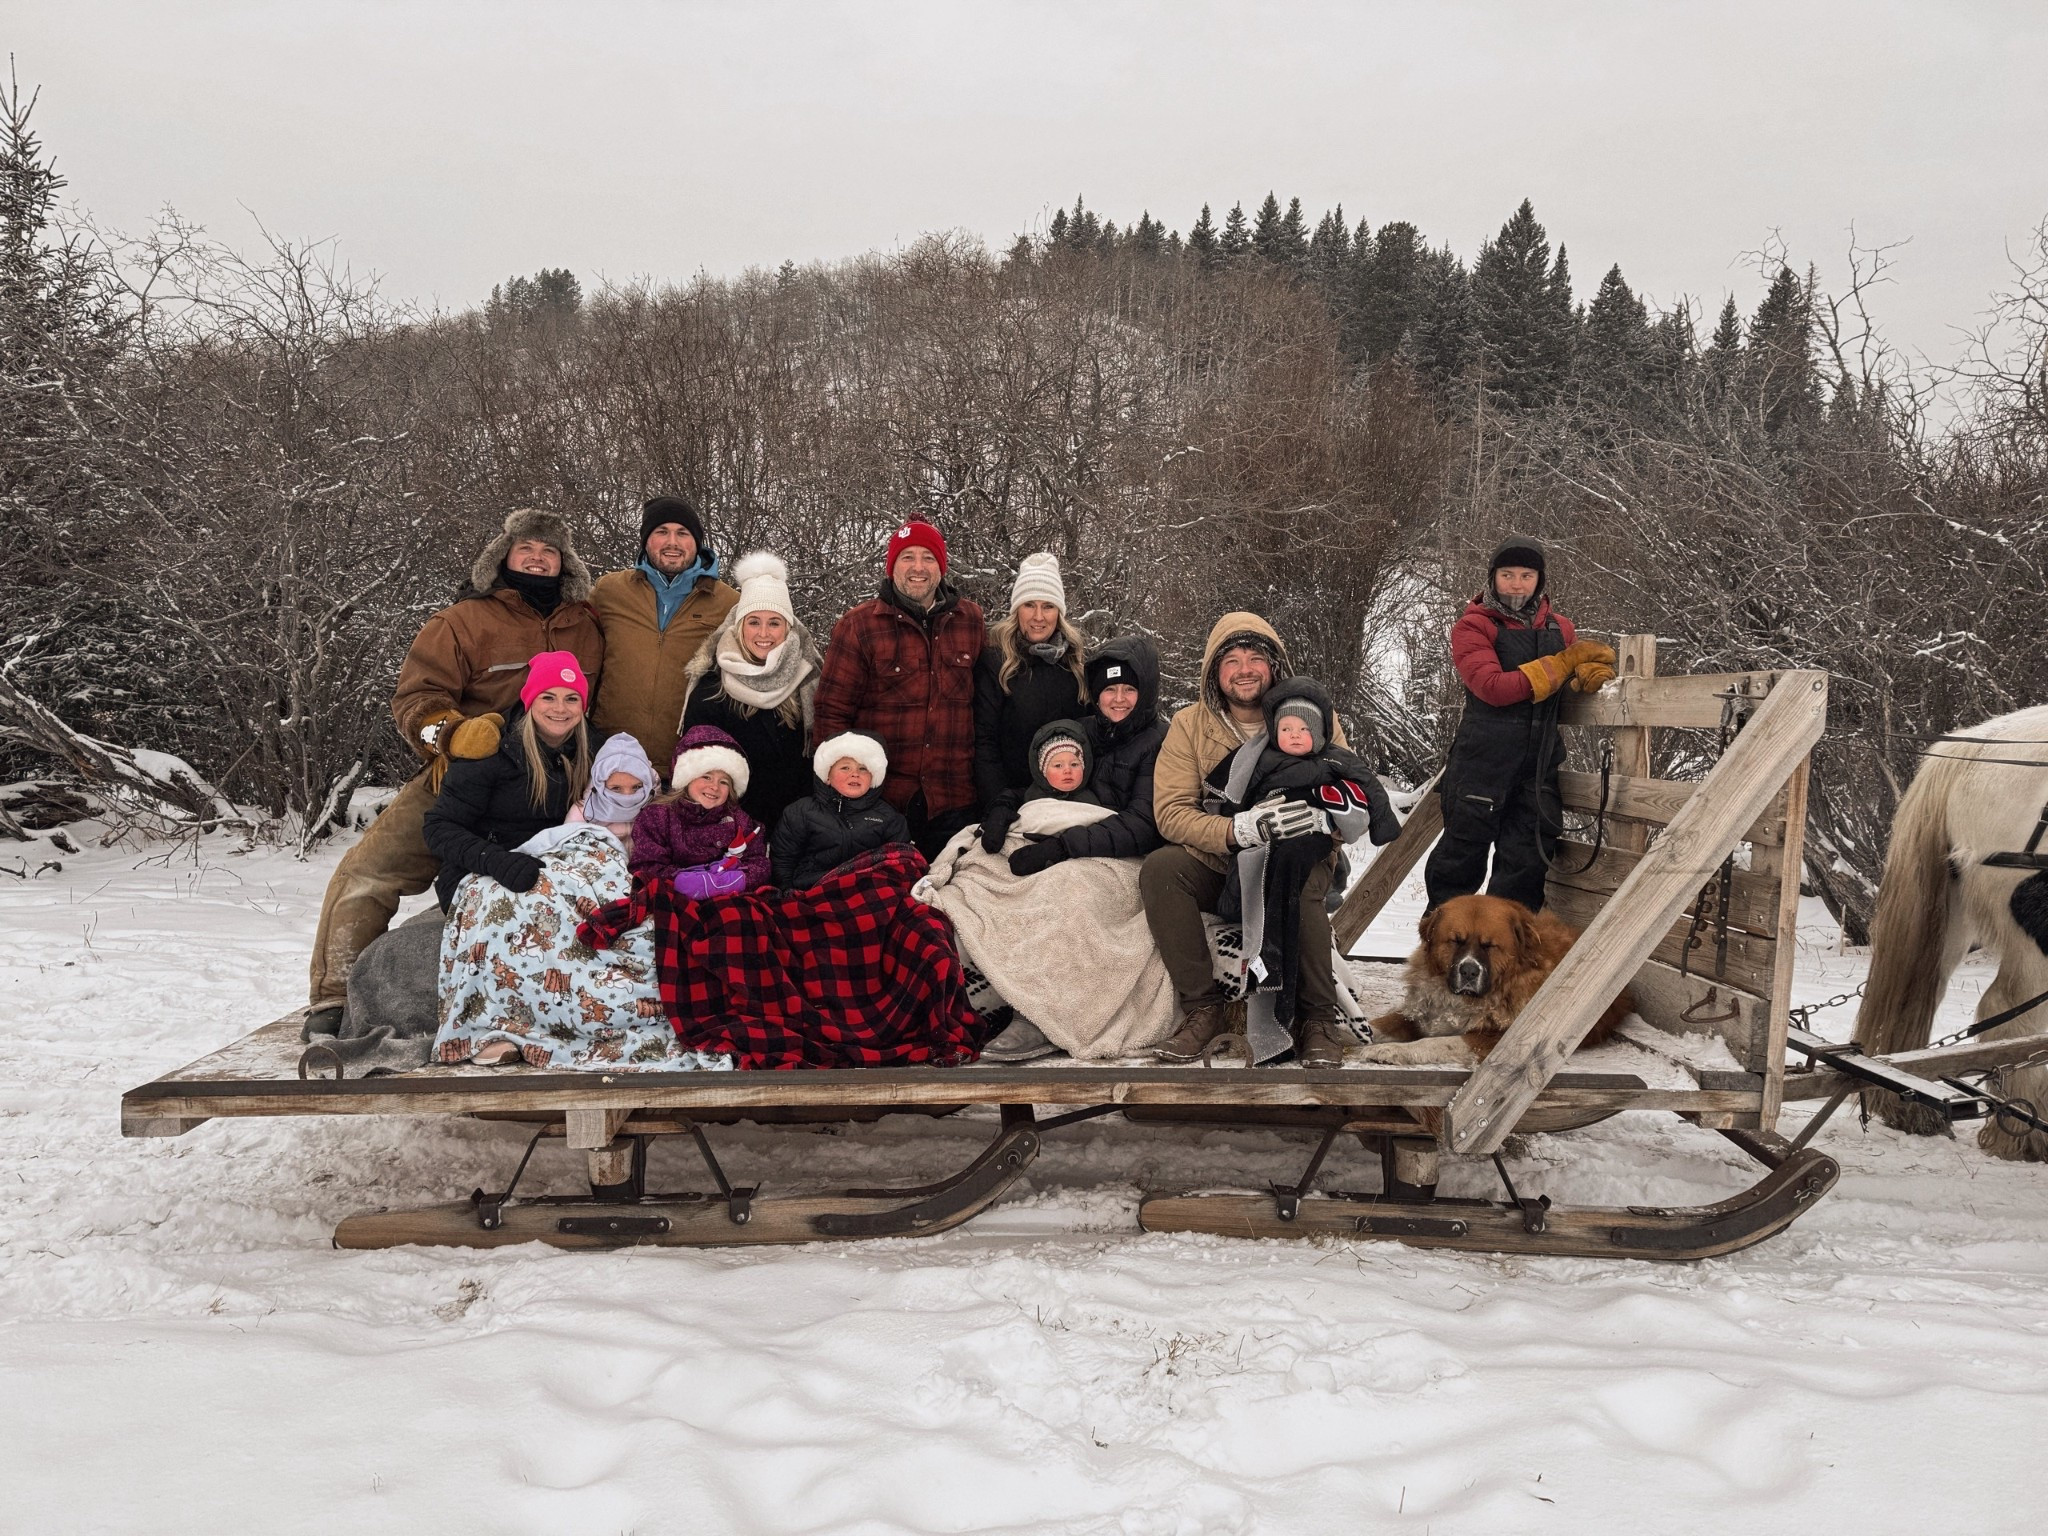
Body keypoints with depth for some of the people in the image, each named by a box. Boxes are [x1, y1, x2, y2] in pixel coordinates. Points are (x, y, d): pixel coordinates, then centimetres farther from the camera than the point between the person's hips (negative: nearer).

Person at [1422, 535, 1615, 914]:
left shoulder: (1559, 628, 12)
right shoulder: (1473, 626, -4)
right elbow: (1494, 687, -18)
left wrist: (1589, 675, -5)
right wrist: (1564, 663, -20)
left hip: (1540, 763, 5)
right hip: (1483, 762, -5)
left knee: (1527, 862, 7)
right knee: (1462, 858, 2)